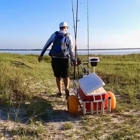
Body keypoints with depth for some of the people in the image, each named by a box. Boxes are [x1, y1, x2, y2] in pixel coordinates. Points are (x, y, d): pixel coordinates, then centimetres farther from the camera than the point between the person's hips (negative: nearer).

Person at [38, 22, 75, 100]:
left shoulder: (54, 34, 6)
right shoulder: (68, 36, 0)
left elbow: (46, 45, 4)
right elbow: (71, 49, -2)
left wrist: (41, 55, 9)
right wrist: (73, 59, 6)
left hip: (55, 58, 2)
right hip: (64, 59, -2)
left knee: (58, 76, 16)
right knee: (66, 76, 7)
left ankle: (60, 92, 23)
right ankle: (67, 88, -20)